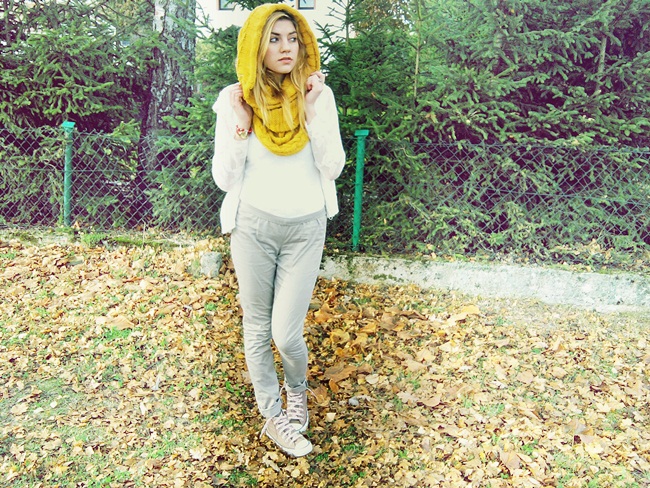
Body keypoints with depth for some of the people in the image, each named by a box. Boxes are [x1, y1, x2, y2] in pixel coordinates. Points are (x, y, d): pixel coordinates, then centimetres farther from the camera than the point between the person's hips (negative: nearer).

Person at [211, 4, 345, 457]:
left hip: (306, 228, 0)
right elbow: (224, 179, -5)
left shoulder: (319, 95, -1)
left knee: (286, 333, -1)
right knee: (257, 328, 10)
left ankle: (297, 391, 34)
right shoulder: (234, 99, -4)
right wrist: (241, 122, -16)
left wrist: (312, 111, -14)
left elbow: (333, 168, -6)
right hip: (254, 225, 0)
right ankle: (273, 416, 32)